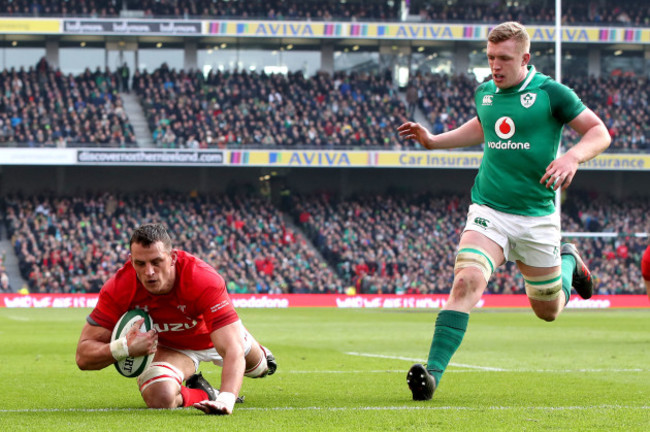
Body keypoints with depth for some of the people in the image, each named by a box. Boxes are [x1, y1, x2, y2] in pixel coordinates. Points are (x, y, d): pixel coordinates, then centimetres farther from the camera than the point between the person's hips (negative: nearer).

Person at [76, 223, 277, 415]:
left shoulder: (204, 280, -44)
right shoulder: (119, 289, -37)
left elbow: (234, 349, -49)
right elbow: (83, 357, -33)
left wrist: (226, 399, -67)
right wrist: (124, 348, -54)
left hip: (210, 334, 0)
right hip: (169, 345, 0)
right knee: (160, 397, -31)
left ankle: (261, 355, 67)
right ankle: (200, 392, 6)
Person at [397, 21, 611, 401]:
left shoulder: (550, 92, -8)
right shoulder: (485, 93, 6)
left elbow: (599, 133, -4)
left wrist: (572, 157, -23)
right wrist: (434, 140, 19)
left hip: (537, 216, -2)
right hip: (489, 210, 2)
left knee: (548, 311, 13)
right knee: (467, 281, -25)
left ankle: (569, 262, 48)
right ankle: (432, 373, -30)